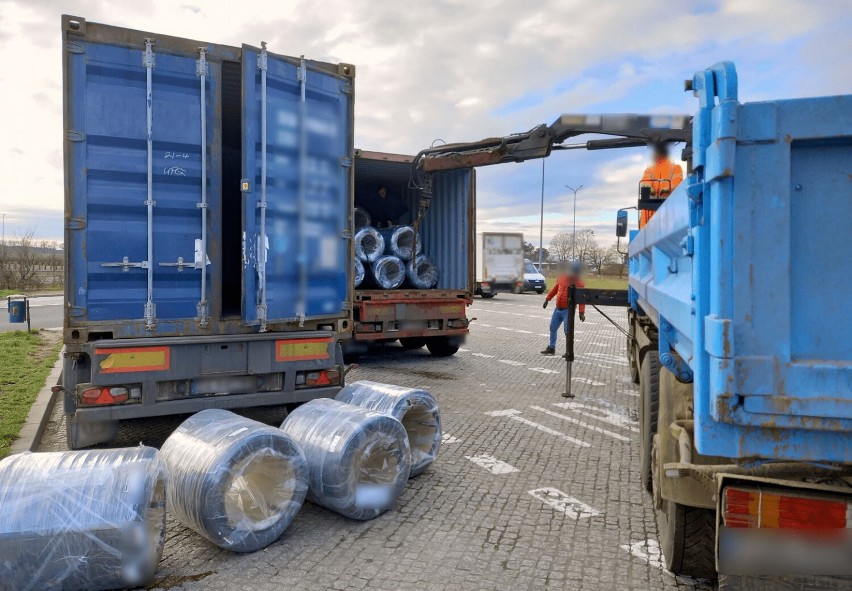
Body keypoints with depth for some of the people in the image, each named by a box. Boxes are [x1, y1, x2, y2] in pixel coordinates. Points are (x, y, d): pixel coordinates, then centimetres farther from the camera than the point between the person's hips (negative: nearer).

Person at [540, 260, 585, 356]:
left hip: (568, 310, -6)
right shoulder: (561, 278, 4)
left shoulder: (579, 283, -11)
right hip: (558, 309, 6)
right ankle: (551, 348, 26)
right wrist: (547, 299, 20)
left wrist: (581, 313, -21)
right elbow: (555, 289, 18)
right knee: (552, 328, 12)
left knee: (567, 331, -8)